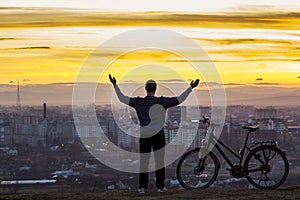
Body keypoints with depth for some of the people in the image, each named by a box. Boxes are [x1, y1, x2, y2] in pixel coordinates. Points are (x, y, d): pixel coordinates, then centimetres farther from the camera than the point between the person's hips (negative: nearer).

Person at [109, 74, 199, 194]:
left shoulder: (138, 102, -4)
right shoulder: (162, 101, -7)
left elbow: (122, 98, 1)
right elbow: (180, 99, -5)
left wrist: (115, 85, 10)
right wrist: (191, 88, 0)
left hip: (144, 136, 1)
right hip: (158, 135, -1)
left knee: (143, 162, 6)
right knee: (159, 161, 6)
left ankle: (142, 187, 3)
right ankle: (160, 187, 7)